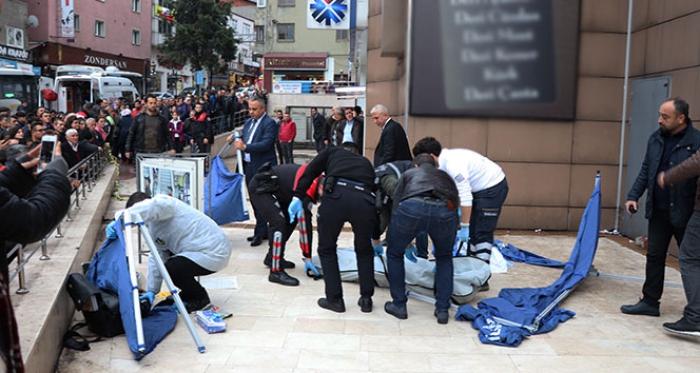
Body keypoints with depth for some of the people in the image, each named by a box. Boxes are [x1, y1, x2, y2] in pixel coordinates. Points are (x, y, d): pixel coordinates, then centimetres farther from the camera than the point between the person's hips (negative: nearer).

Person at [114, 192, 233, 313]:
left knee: (171, 268, -23)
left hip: (214, 253, -11)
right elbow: (157, 258, 15)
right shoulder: (155, 225, 16)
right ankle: (189, 294, 25)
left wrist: (119, 221, -39)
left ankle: (201, 298, 2)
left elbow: (148, 208, -38)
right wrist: (151, 290, 11)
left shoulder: (164, 202, -12)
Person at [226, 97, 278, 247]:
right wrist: (234, 137, -4)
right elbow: (242, 137, 18)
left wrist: (245, 147, -32)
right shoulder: (249, 122, 15)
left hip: (262, 167, -9)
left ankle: (260, 232, 1)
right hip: (249, 166, 9)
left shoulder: (269, 123, -11)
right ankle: (263, 230, 25)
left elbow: (266, 144, -23)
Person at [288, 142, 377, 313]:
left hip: (335, 195, -2)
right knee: (364, 251, 27)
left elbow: (309, 172, 14)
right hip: (364, 199, 3)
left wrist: (297, 197, 8)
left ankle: (335, 299, 21)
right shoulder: (366, 162, 38)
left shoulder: (332, 152, 33)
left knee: (327, 249, 20)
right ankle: (366, 299, 28)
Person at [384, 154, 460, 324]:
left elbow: (396, 204, 31)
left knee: (394, 254, 25)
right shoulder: (445, 176, 41)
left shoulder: (409, 173, 37)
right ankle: (442, 310, 27)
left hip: (411, 207, -2)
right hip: (445, 210, 2)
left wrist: (405, 238, 45)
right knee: (444, 258, 30)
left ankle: (399, 305, 28)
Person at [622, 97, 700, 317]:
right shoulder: (656, 139, 6)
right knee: (654, 257, 10)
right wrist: (633, 196, 5)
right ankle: (650, 302, 20)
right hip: (658, 211, 6)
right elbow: (645, 172, 13)